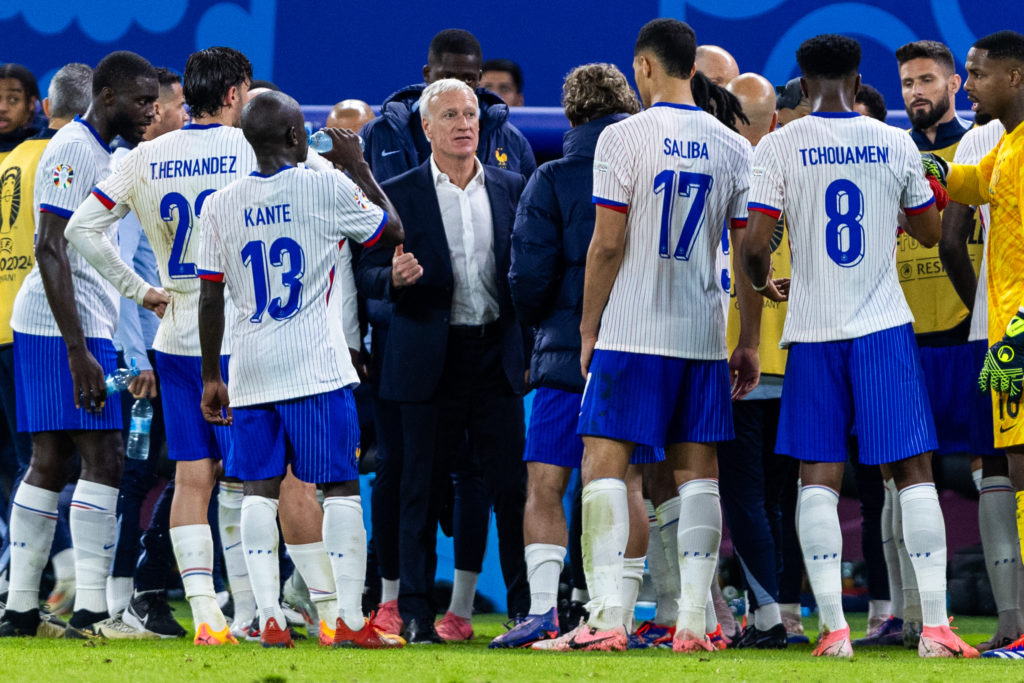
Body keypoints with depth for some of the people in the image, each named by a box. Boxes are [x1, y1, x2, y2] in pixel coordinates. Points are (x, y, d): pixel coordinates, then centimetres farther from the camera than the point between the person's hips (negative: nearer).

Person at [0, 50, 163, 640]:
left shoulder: (102, 155, 19)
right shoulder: (73, 151, -13)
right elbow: (50, 249, -20)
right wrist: (79, 351, -24)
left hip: (84, 325, 10)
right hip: (64, 327, -10)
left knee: (50, 462, 9)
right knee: (103, 459, -12)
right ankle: (90, 610, -14)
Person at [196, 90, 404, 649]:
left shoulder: (221, 205, 3)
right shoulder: (327, 189, -6)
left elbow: (210, 299, 5)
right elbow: (393, 230, 10)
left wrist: (211, 379, 11)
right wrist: (358, 166, 19)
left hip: (250, 371, 3)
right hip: (315, 368, -3)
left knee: (260, 491, 5)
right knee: (340, 487, 1)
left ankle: (269, 618, -3)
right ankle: (349, 619, -4)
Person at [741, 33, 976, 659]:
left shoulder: (779, 148, -3)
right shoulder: (896, 145, 2)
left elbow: (755, 243, -8)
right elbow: (930, 232, 13)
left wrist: (762, 281, 14)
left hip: (814, 330, 0)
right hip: (885, 326, 1)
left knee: (819, 478, 3)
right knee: (914, 470, 3)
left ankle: (834, 628, -5)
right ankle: (935, 625, -4)